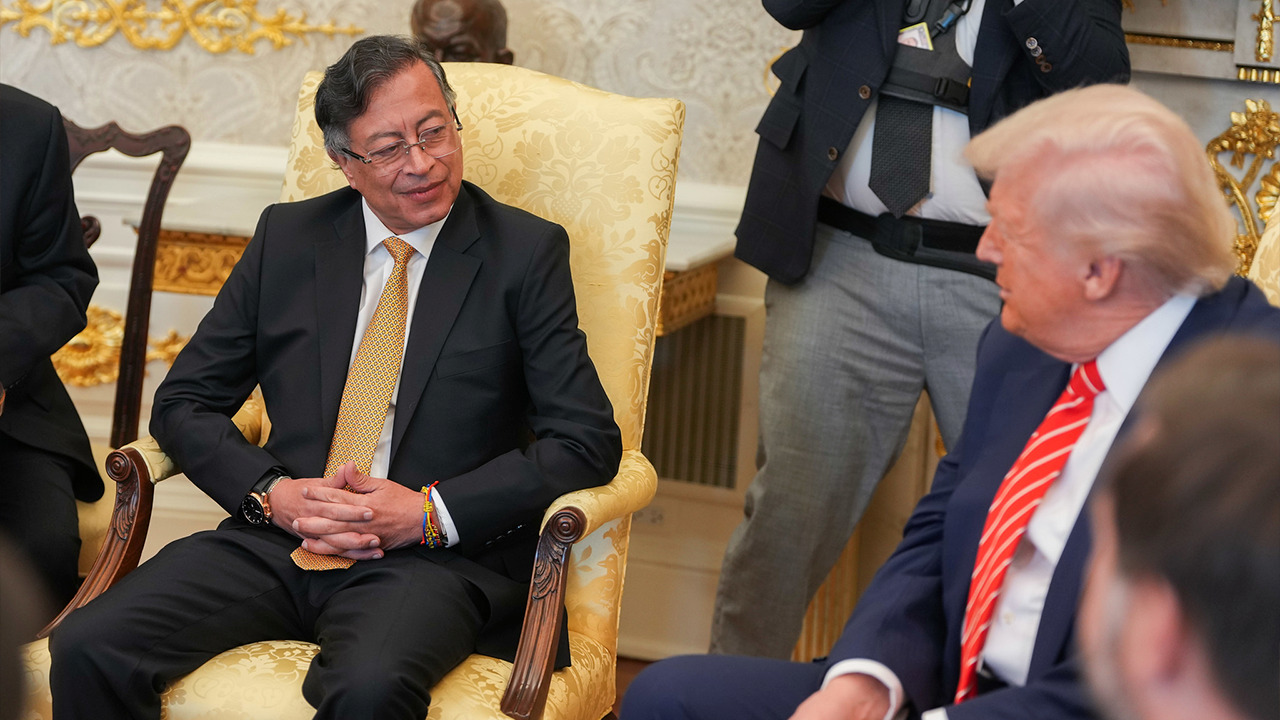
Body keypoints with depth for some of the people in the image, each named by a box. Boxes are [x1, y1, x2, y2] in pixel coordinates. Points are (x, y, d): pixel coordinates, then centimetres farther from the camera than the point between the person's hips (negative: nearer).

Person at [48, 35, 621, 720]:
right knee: (87, 649, -21)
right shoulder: (287, 238, 12)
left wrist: (430, 513, -13)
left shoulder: (526, 252, 3)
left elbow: (588, 441, -3)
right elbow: (183, 403, 14)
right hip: (277, 539, 4)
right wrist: (272, 494, -6)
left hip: (435, 556, -3)